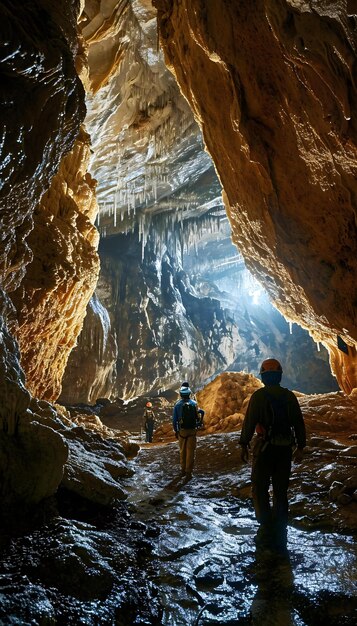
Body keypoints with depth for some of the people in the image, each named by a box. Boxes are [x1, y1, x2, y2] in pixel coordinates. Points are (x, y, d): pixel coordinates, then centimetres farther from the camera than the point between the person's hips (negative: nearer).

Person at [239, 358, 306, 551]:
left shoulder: (259, 395, -10)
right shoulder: (289, 396, 3)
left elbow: (249, 421, -13)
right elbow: (299, 423, 5)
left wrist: (244, 445, -6)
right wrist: (300, 447, 13)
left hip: (264, 448, -4)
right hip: (285, 449, 4)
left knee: (259, 489, 8)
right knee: (281, 491, 14)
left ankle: (267, 529, 0)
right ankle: (280, 535, 20)